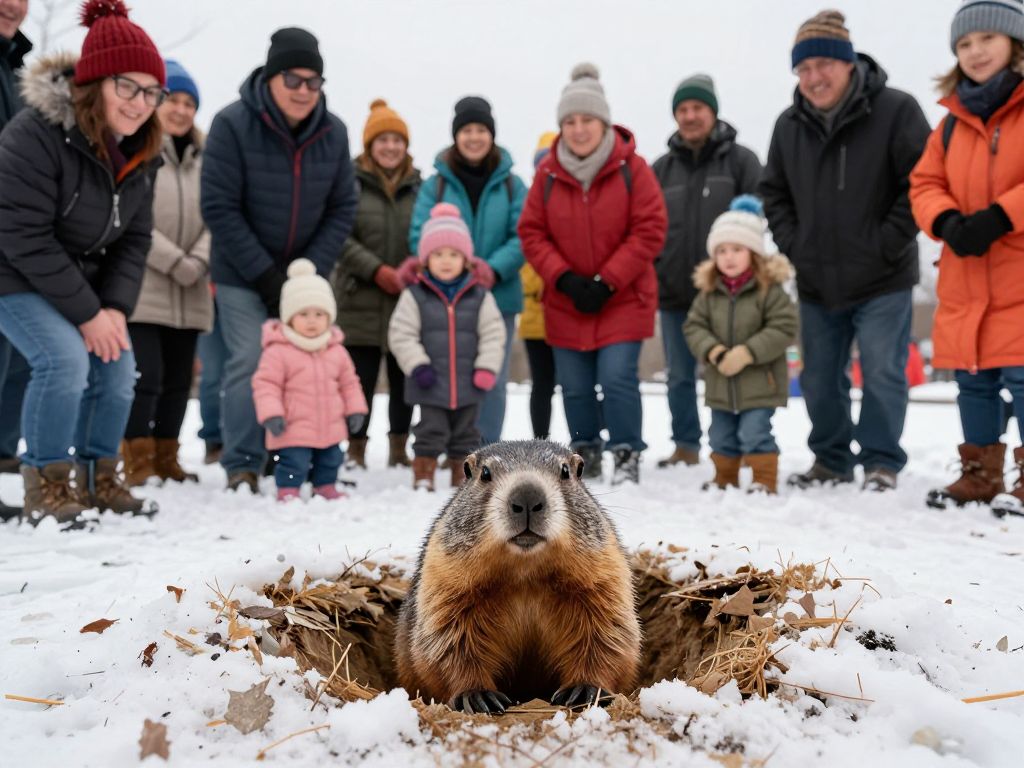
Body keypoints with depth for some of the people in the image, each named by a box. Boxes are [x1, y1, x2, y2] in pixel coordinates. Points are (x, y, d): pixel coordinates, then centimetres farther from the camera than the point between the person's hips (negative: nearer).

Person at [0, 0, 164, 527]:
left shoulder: (140, 148, -3)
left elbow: (135, 237, 1)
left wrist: (116, 307, -12)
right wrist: (88, 314, -24)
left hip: (82, 279, 7)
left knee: (118, 365, -2)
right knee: (65, 358, -24)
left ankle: (99, 479, 14)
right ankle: (45, 488, -8)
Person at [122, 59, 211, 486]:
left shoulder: (202, 159, 16)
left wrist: (199, 262, -9)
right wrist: (176, 262, -16)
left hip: (189, 296, 6)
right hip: (140, 289, -6)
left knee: (178, 380, 11)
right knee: (146, 376, -11)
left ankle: (165, 461, 22)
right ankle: (138, 464, 0)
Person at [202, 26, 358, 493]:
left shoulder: (333, 132, -4)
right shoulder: (232, 124, -15)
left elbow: (342, 209, 0)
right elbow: (219, 208, -15)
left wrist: (311, 271, -10)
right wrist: (265, 274, -17)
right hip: (241, 274, -3)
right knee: (249, 363, -9)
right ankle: (242, 466, 3)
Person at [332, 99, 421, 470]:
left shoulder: (419, 186, 9)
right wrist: (377, 271, -14)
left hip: (408, 302, 3)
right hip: (360, 301, -3)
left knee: (404, 379, 9)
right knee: (361, 379, 2)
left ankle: (399, 447, 23)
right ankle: (356, 449, 17)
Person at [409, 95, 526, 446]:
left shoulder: (511, 185, 4)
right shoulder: (435, 184, 3)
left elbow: (522, 237, -3)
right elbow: (420, 236, -3)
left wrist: (494, 268, -20)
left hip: (498, 297, 1)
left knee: (492, 382, 5)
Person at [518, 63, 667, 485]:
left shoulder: (631, 167, -8)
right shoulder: (548, 172, -1)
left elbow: (649, 231, -9)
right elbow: (532, 233, 2)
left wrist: (607, 283, -14)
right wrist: (564, 279, -12)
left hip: (622, 300, -3)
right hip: (565, 303, 3)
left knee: (617, 379, -10)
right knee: (575, 387, 10)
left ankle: (627, 456, 9)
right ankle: (585, 454, 29)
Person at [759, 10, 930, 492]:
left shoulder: (895, 110, -10)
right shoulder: (789, 125, 5)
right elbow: (773, 192, 15)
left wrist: (888, 242, -14)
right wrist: (792, 244, 3)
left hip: (882, 280, -5)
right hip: (816, 283, 5)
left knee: (882, 373, -4)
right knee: (819, 380, 12)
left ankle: (881, 462, 12)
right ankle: (831, 460, 27)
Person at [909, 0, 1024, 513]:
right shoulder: (954, 121, 14)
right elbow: (925, 184, 9)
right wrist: (946, 222, -11)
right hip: (965, 282, 6)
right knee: (973, 382, 11)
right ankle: (980, 475, 23)